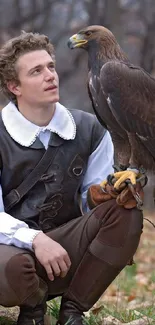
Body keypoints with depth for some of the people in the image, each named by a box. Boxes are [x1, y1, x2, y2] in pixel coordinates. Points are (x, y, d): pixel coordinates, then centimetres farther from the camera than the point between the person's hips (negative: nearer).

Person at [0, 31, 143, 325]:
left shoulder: (90, 130, 1)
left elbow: (94, 199, 5)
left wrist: (101, 194, -20)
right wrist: (35, 240, -31)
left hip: (65, 249, 4)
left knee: (125, 214, -23)